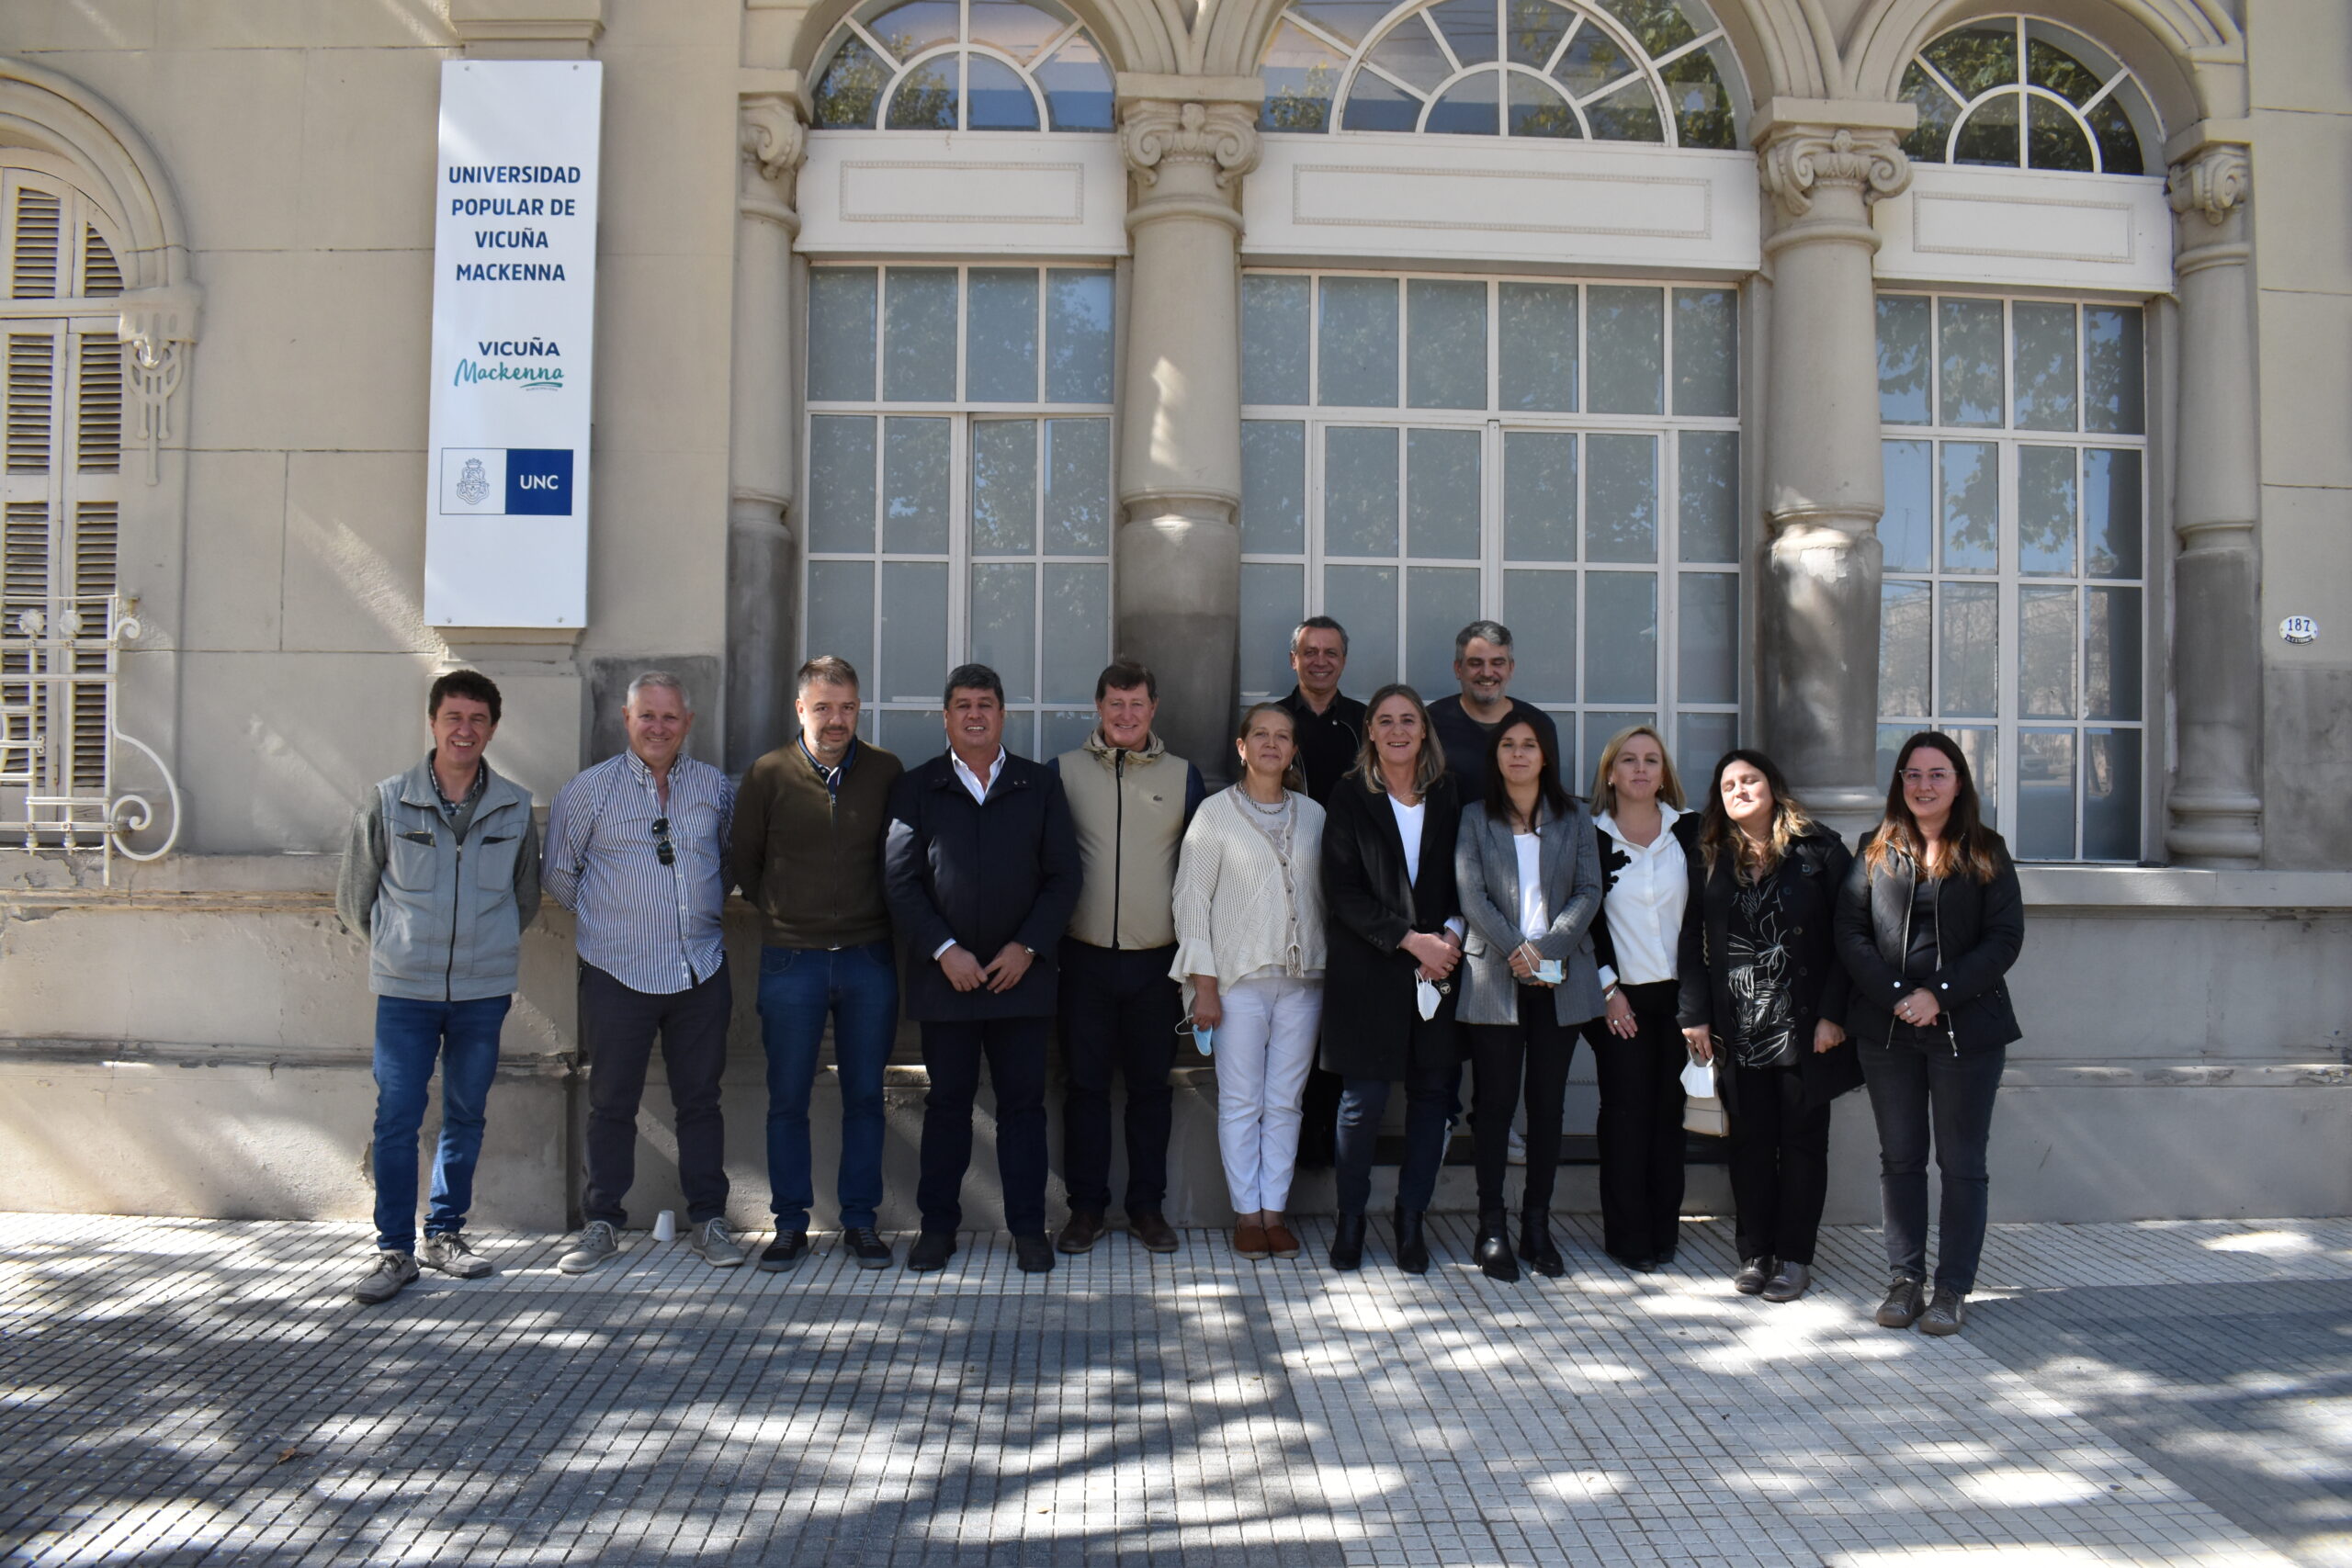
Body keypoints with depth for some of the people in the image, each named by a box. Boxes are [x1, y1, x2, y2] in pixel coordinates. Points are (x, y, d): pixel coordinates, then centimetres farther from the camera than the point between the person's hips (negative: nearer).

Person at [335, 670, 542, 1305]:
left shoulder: (516, 808, 3)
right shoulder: (387, 802, -2)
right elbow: (353, 896, 8)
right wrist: (397, 946, 13)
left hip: (483, 990, 2)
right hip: (405, 990, -1)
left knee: (465, 1116, 10)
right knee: (396, 1119, -1)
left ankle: (445, 1234, 25)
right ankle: (395, 1251, 9)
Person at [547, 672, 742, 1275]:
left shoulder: (716, 788, 6)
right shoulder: (589, 789, -1)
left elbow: (732, 859, 21)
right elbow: (559, 874, 8)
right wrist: (608, 921, 11)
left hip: (700, 972, 2)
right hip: (618, 975, -2)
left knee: (700, 1099, 8)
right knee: (611, 1104, 6)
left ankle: (708, 1220, 17)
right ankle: (602, 1224, 18)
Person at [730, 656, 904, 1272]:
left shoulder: (886, 771, 2)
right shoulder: (768, 774, -1)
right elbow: (744, 862, 10)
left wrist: (883, 924, 6)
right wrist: (781, 914, 8)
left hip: (868, 959, 1)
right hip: (791, 960, 0)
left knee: (865, 1096, 7)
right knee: (787, 1099, 6)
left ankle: (860, 1221, 18)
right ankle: (791, 1224, 18)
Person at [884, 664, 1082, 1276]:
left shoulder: (1040, 785, 8)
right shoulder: (916, 789, 6)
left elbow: (1063, 876, 4)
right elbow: (900, 880, 0)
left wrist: (1026, 947, -7)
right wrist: (944, 951, -10)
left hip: (1022, 973, 0)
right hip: (945, 974, 0)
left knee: (1023, 1102, 5)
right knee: (947, 1102, 7)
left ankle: (1028, 1227, 14)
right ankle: (938, 1224, 18)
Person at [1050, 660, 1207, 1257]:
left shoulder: (1182, 776, 6)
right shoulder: (1064, 771, 3)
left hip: (1156, 959, 1)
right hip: (1084, 955, -1)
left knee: (1151, 1085, 8)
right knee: (1084, 1084, 5)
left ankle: (1147, 1206, 19)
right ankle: (1086, 1206, 16)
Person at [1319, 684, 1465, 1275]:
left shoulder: (1447, 797, 10)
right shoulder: (1351, 797, 1)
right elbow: (1343, 890, -5)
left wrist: (1451, 933, -7)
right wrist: (1411, 939, -12)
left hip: (1438, 965, 3)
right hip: (1367, 969, -3)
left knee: (1433, 1093, 3)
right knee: (1364, 1099, -2)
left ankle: (1411, 1219, 16)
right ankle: (1350, 1217, 17)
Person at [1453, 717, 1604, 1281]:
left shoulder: (1574, 817, 11)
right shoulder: (1474, 818, 7)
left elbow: (1589, 891, 3)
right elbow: (1471, 895, -3)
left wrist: (1547, 948, -11)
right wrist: (1514, 950, -15)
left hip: (1560, 978, 2)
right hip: (1494, 976, -1)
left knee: (1548, 1102, 5)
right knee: (1494, 1101, 0)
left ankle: (1537, 1226, 14)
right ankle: (1493, 1228, 7)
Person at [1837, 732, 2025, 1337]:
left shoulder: (1986, 854, 2)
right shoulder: (1877, 851, 6)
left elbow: (2005, 939, -4)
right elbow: (1850, 930, 0)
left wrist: (1940, 995, -14)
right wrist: (1893, 995, -13)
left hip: (1966, 1028, -2)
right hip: (1887, 1030, 2)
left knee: (1962, 1163, 4)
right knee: (1899, 1158, 9)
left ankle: (1953, 1288, 12)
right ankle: (1905, 1279, 18)